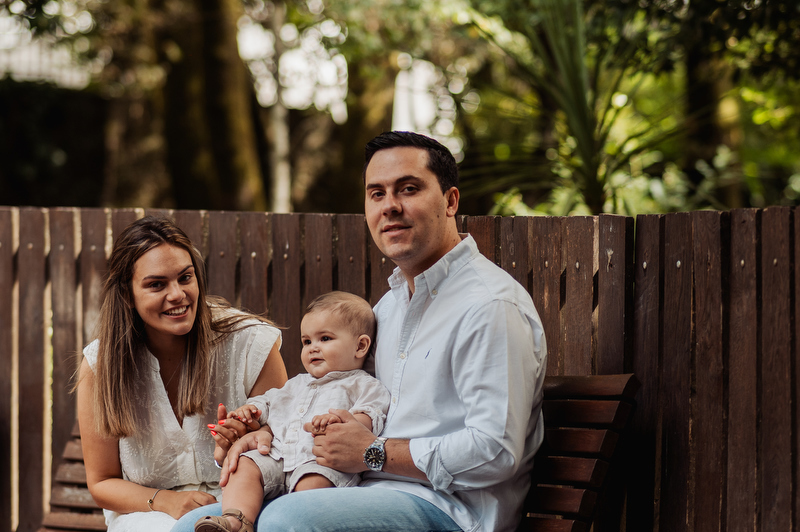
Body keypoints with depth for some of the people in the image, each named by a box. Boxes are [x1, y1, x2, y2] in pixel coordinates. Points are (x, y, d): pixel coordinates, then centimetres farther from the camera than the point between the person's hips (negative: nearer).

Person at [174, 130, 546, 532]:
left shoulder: (490, 306, -12)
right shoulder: (392, 302, 20)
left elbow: (496, 451, -20)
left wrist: (375, 454, -13)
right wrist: (273, 433, 10)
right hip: (373, 494, 8)